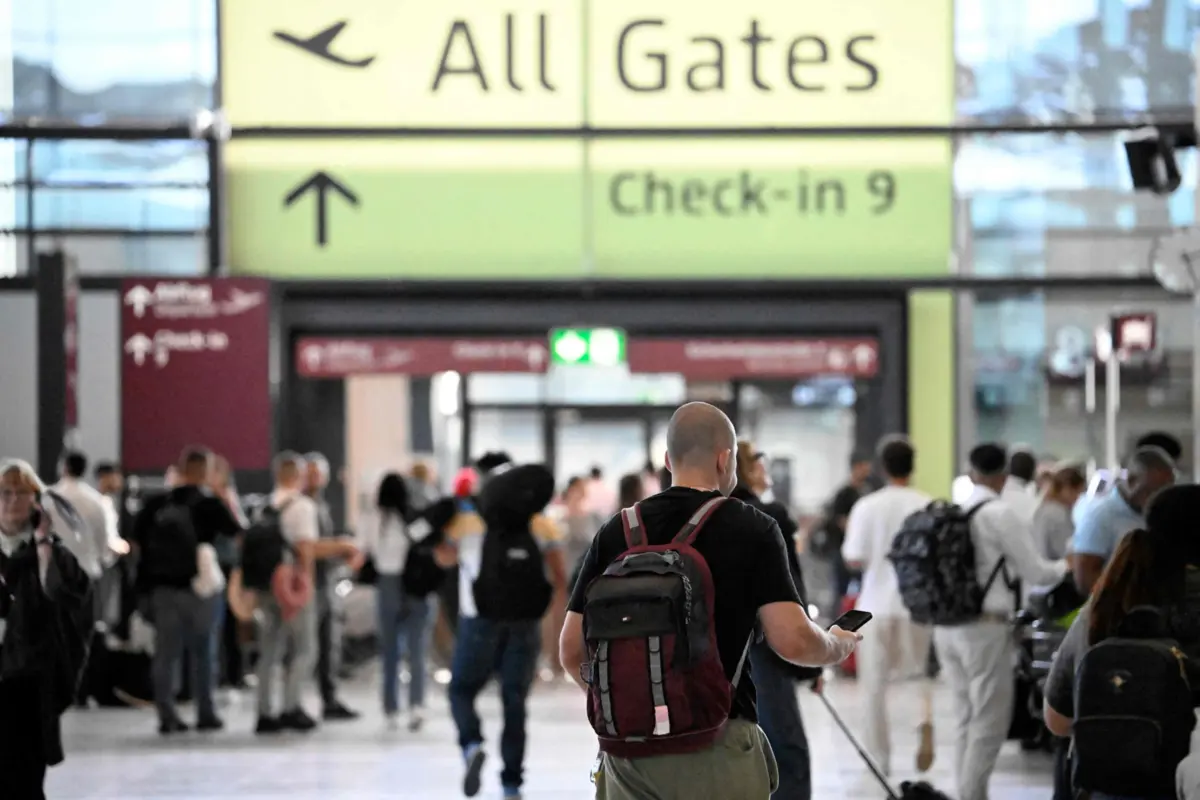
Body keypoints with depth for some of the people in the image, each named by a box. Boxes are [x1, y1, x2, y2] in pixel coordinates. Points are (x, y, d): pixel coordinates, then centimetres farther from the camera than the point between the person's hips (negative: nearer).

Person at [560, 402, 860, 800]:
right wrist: (839, 645, 9)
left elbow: (573, 650, 6)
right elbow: (793, 640, -13)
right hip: (716, 746, -4)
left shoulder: (616, 533, 5)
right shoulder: (752, 530, -5)